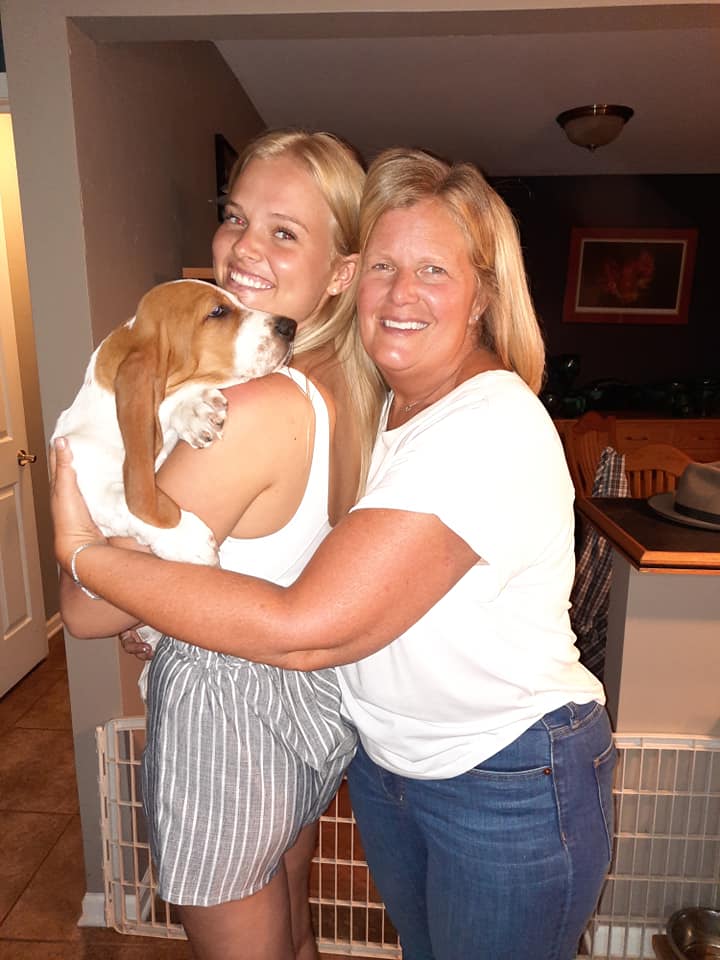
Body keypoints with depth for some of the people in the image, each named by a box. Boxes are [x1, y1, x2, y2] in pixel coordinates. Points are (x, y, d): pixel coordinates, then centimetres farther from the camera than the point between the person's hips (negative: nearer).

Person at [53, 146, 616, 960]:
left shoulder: (493, 427, -29)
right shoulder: (377, 405, -2)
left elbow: (303, 629, -34)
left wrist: (83, 552, -25)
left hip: (512, 785, -6)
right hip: (385, 755, 7)